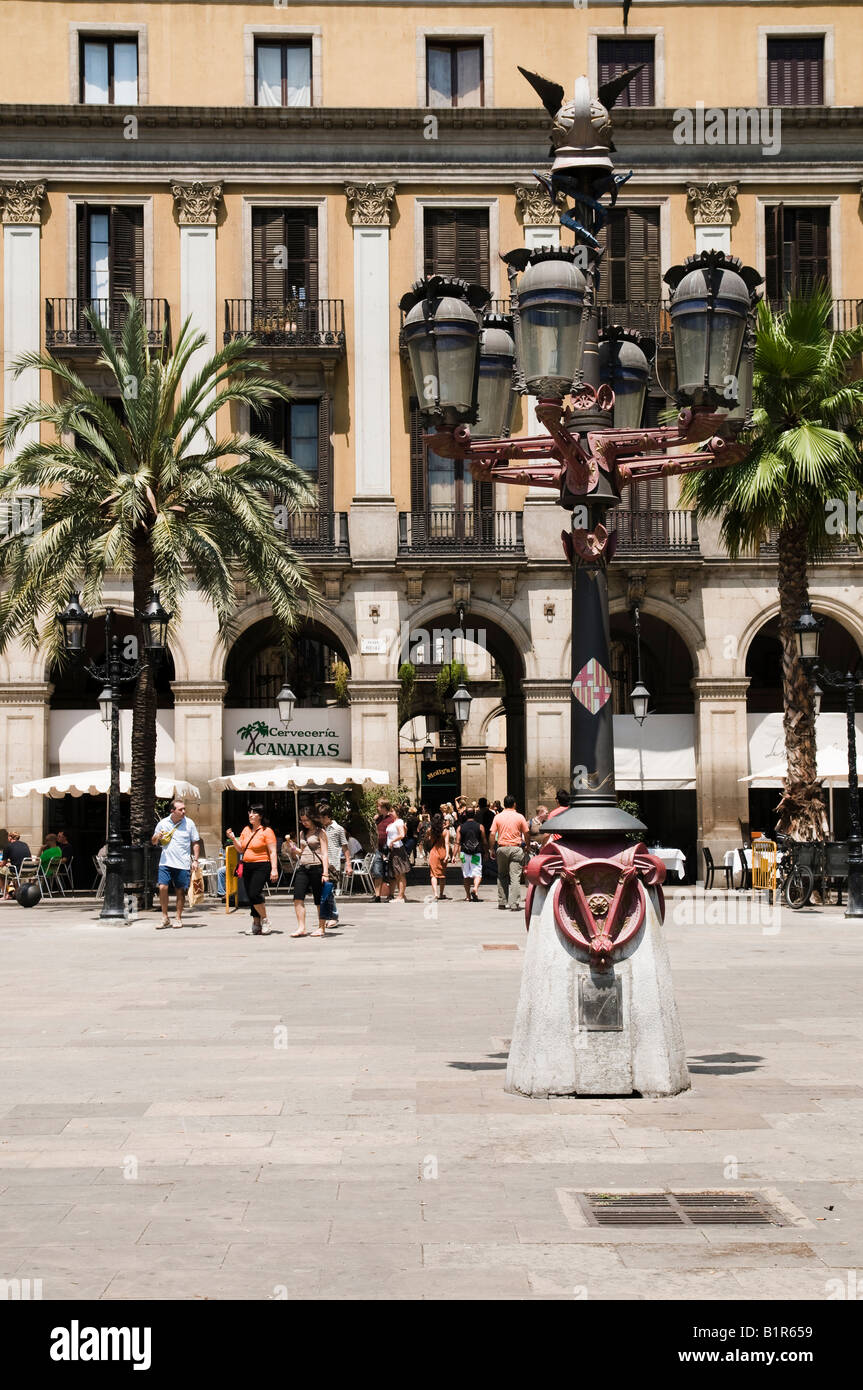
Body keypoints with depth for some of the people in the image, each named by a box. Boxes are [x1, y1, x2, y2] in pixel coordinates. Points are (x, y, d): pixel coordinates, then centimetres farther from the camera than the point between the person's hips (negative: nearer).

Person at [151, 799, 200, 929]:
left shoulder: (189, 823, 2)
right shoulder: (163, 823, 5)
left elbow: (195, 843, 7)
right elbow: (153, 842, 16)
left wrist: (195, 860, -2)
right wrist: (157, 837, -7)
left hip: (183, 864, -1)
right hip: (165, 862, 1)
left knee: (180, 891, 2)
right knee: (162, 888, -9)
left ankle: (178, 918, 15)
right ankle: (164, 918, 3)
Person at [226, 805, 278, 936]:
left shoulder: (267, 831, -6)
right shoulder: (246, 830, 13)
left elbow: (272, 852, -9)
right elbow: (241, 849, 17)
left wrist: (274, 869, -17)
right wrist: (233, 839, 0)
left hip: (261, 866, -7)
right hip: (247, 866, 7)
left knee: (254, 894, -18)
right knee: (250, 896, 6)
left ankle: (264, 919, 0)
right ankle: (256, 922, 15)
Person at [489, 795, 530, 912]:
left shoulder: (498, 817, 2)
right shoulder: (519, 817, -1)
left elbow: (492, 834, -1)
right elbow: (527, 834, 0)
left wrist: (493, 849, 6)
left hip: (502, 848, 2)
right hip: (516, 848, -2)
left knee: (502, 876, 15)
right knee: (515, 877, -2)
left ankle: (502, 903, 15)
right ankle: (513, 904, -9)